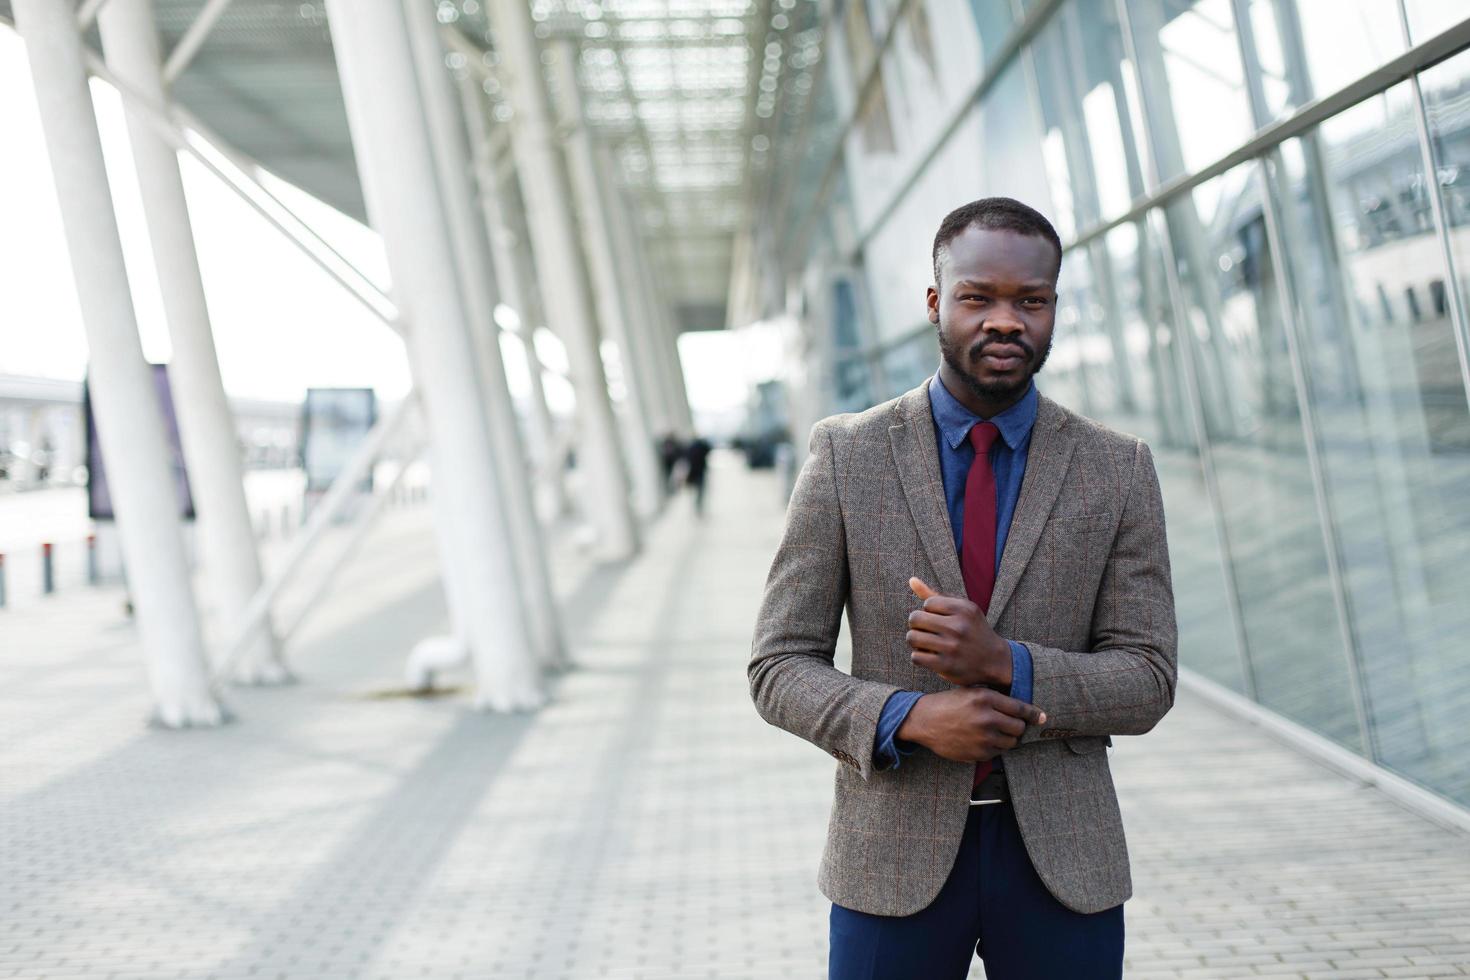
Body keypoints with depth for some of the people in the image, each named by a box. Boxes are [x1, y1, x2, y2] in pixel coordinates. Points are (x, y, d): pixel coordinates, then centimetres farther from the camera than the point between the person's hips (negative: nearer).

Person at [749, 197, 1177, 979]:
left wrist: (1003, 662, -20)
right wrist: (911, 717, -20)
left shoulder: (1118, 471, 0)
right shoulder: (847, 455, -3)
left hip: (1060, 858, 1)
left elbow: (1146, 685, -2)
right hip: (896, 857, -1)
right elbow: (780, 669, -3)